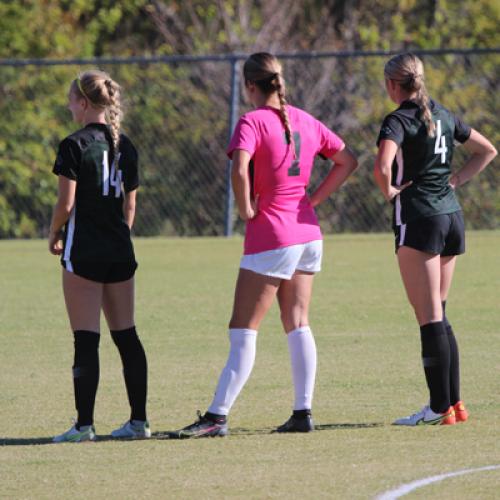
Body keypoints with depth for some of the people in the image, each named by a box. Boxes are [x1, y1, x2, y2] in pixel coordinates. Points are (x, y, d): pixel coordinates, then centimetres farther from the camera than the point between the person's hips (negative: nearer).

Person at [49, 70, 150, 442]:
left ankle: (84, 424, -6)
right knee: (127, 336, 11)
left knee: (86, 340, -5)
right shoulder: (125, 147, 9)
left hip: (83, 253, -6)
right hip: (120, 253, 6)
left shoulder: (75, 146, -10)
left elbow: (66, 203, -13)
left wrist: (54, 236, 3)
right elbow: (130, 204, 13)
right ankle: (139, 420, 12)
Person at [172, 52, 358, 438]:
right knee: (298, 326, 12)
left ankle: (217, 416, -7)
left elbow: (239, 169, -28)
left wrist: (246, 209, -13)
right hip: (307, 233, 7)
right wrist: (313, 200, 13)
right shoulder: (306, 121, 8)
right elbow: (348, 161, 16)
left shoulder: (252, 122, -11)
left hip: (270, 236, -7)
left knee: (243, 331, -5)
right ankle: (303, 413, 12)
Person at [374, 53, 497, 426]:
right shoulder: (444, 116, 12)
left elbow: (382, 166, -28)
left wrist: (389, 191, -10)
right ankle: (454, 402, 14)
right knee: (438, 316, 15)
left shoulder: (399, 120, -11)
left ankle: (441, 408, -4)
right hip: (452, 217, 7)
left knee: (430, 318, -5)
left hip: (418, 220, -7)